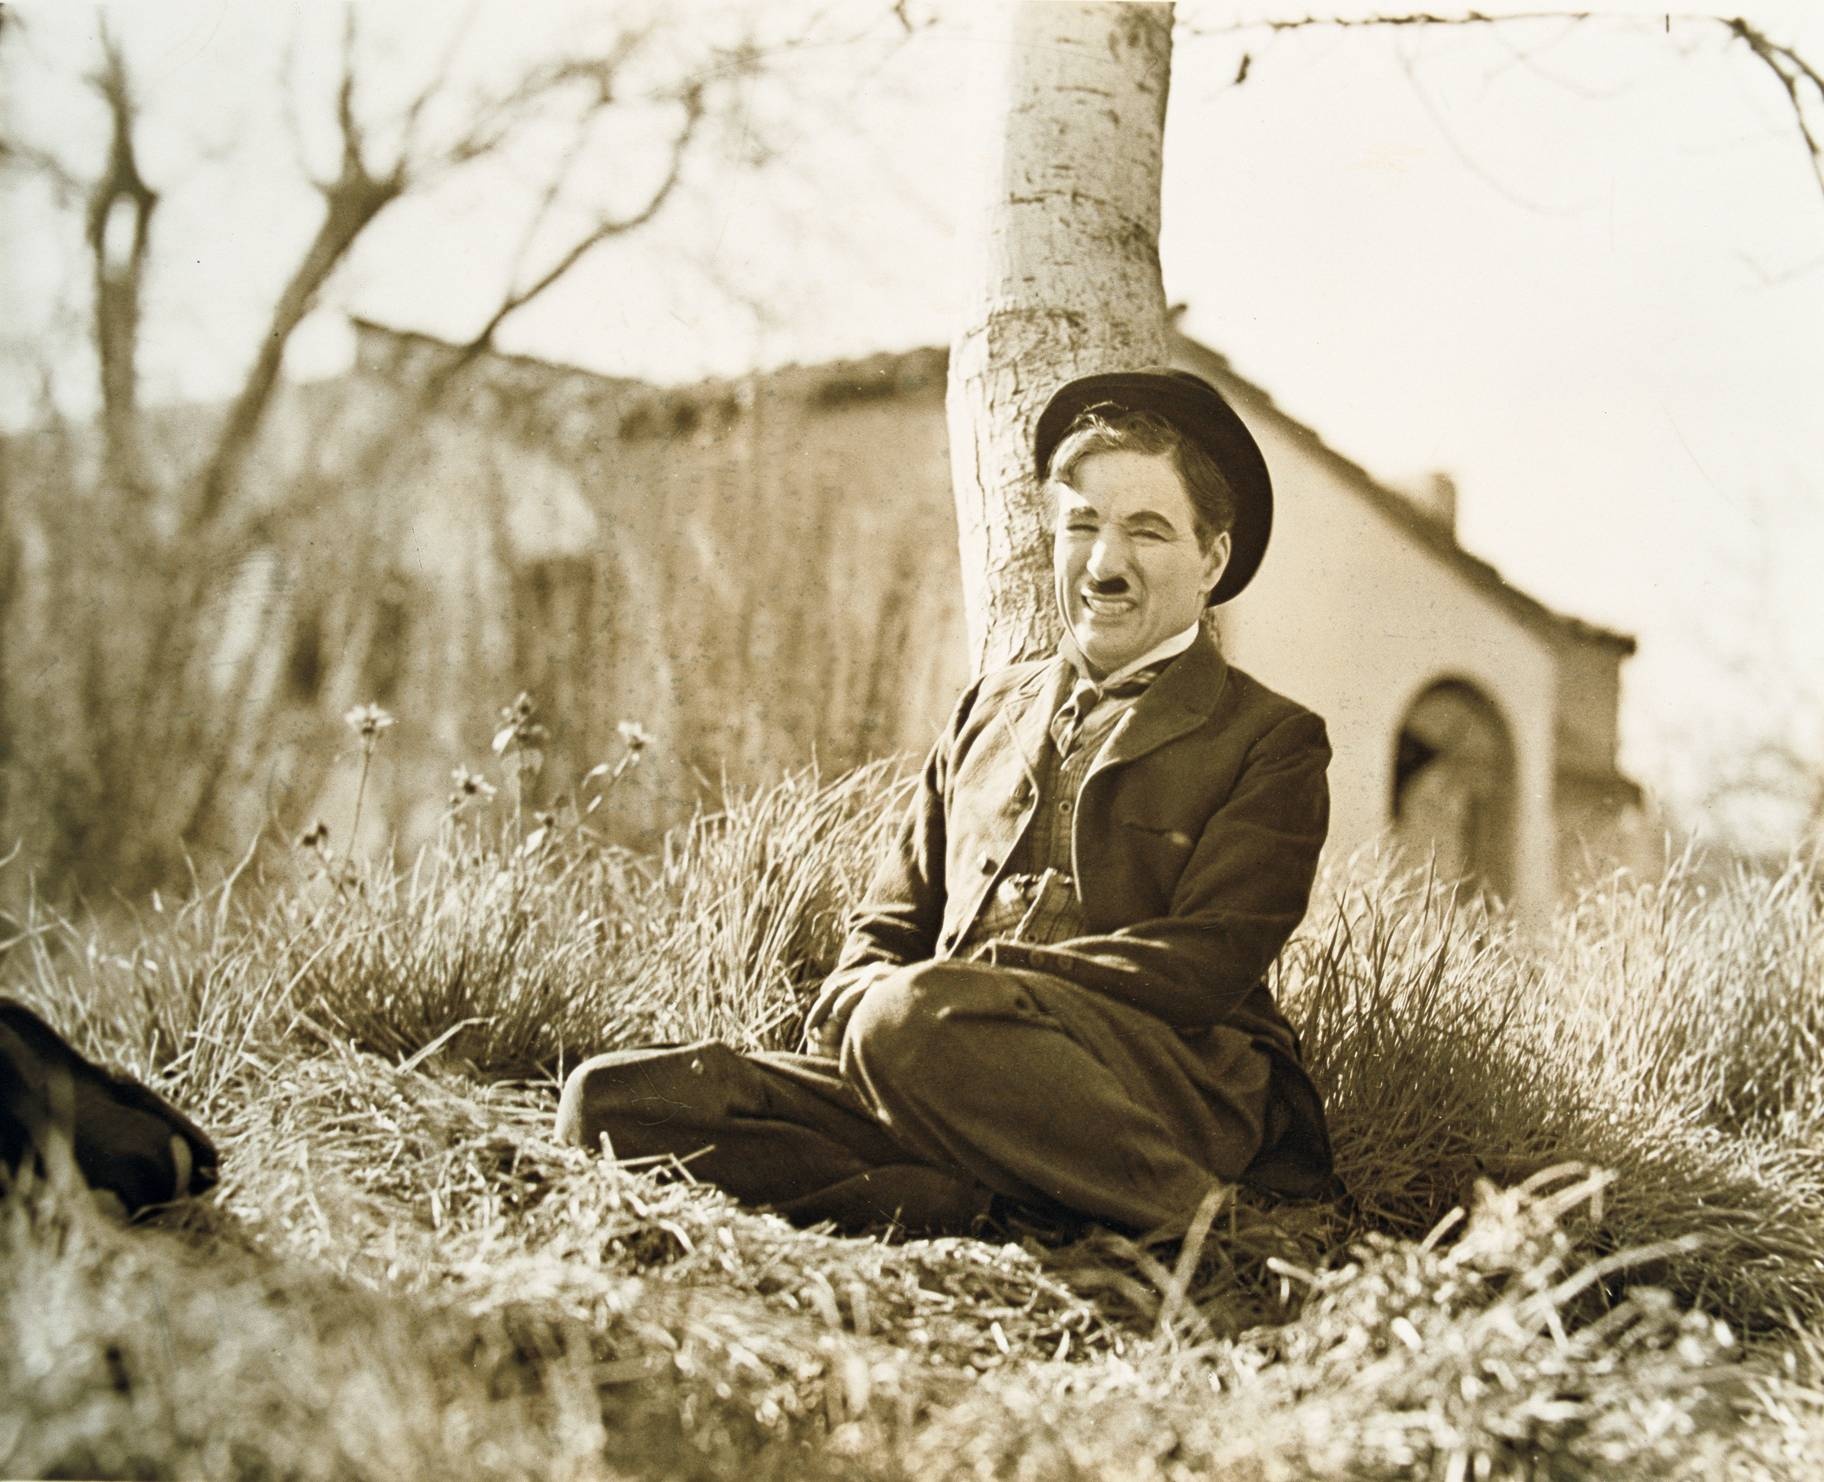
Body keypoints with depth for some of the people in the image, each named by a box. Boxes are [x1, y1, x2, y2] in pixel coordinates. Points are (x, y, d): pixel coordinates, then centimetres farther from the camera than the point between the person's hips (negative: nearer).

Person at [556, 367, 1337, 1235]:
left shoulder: (1272, 745, 8)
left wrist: (951, 987, -16)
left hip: (1167, 1087, -6)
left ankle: (1205, 1224, -23)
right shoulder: (990, 713, 25)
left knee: (917, 1016, -39)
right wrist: (854, 1004, -3)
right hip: (958, 1080, 6)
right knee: (609, 1100, -16)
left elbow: (1202, 965, -7)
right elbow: (890, 925, 24)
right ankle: (972, 1203, -28)